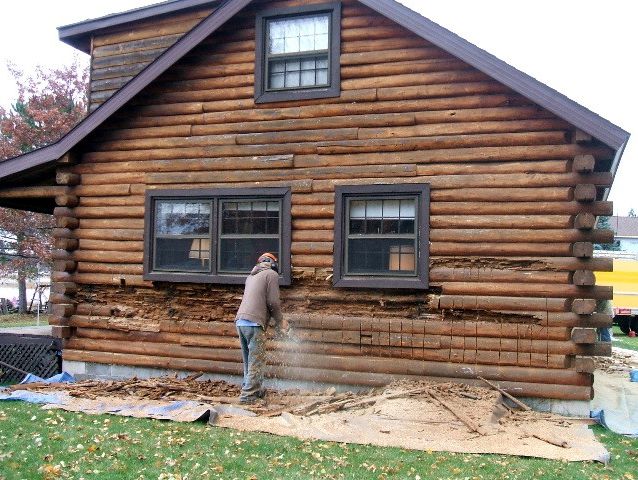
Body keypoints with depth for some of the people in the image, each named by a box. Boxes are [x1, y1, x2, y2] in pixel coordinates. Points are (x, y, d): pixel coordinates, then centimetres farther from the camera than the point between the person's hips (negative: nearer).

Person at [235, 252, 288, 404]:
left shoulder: (251, 276, 23)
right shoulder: (271, 274, 0)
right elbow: (273, 302, -8)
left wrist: (276, 320, 29)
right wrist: (281, 322, 7)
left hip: (240, 321, 8)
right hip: (254, 323, -8)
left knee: (249, 361, 15)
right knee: (256, 362, -4)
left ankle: (256, 389, 24)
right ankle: (248, 395, -7)